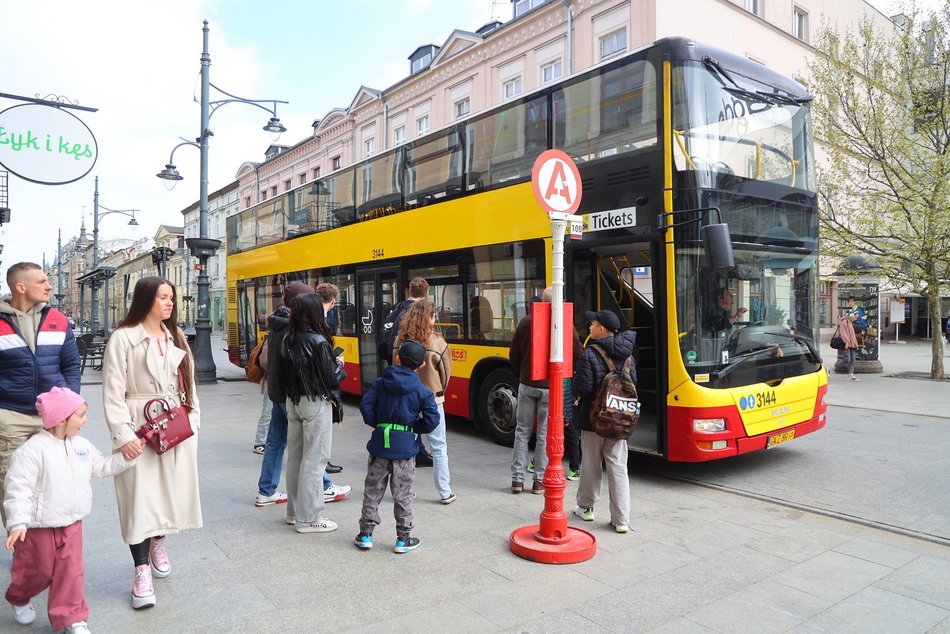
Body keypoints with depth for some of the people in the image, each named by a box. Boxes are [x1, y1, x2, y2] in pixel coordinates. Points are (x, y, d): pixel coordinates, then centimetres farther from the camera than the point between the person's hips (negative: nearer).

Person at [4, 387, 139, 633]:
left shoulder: (81, 445, 1)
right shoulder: (34, 449, -22)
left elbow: (102, 466, 14)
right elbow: (18, 488, -21)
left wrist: (126, 456, 4)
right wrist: (18, 523, -24)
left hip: (72, 523, 5)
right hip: (39, 527, -5)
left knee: (71, 570, 5)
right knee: (39, 571, 14)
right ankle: (18, 599, 46)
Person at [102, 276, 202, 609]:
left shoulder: (176, 337, 11)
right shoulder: (123, 338, -7)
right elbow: (112, 391, -9)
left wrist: (193, 419, 7)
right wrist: (123, 434, -15)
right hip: (140, 428, -5)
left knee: (172, 488, 13)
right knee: (140, 495, -2)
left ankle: (158, 542, 38)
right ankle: (142, 570, 8)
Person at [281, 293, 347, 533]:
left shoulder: (288, 340, 3)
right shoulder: (319, 342, -18)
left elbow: (284, 375, 9)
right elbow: (331, 378, -16)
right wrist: (339, 364, 2)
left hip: (293, 402, 8)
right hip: (316, 404, -8)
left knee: (295, 456, 15)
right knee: (313, 459, -1)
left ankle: (294, 510, 27)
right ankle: (309, 518, 6)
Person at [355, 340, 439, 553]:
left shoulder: (380, 383, 2)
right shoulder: (423, 391, -4)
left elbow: (365, 406, -5)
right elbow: (432, 420, -8)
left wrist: (376, 424, 9)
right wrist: (414, 427, 8)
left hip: (379, 443, 2)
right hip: (405, 447, -2)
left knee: (372, 491, 15)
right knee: (403, 495, 8)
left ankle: (366, 535, 22)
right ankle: (403, 539, 15)